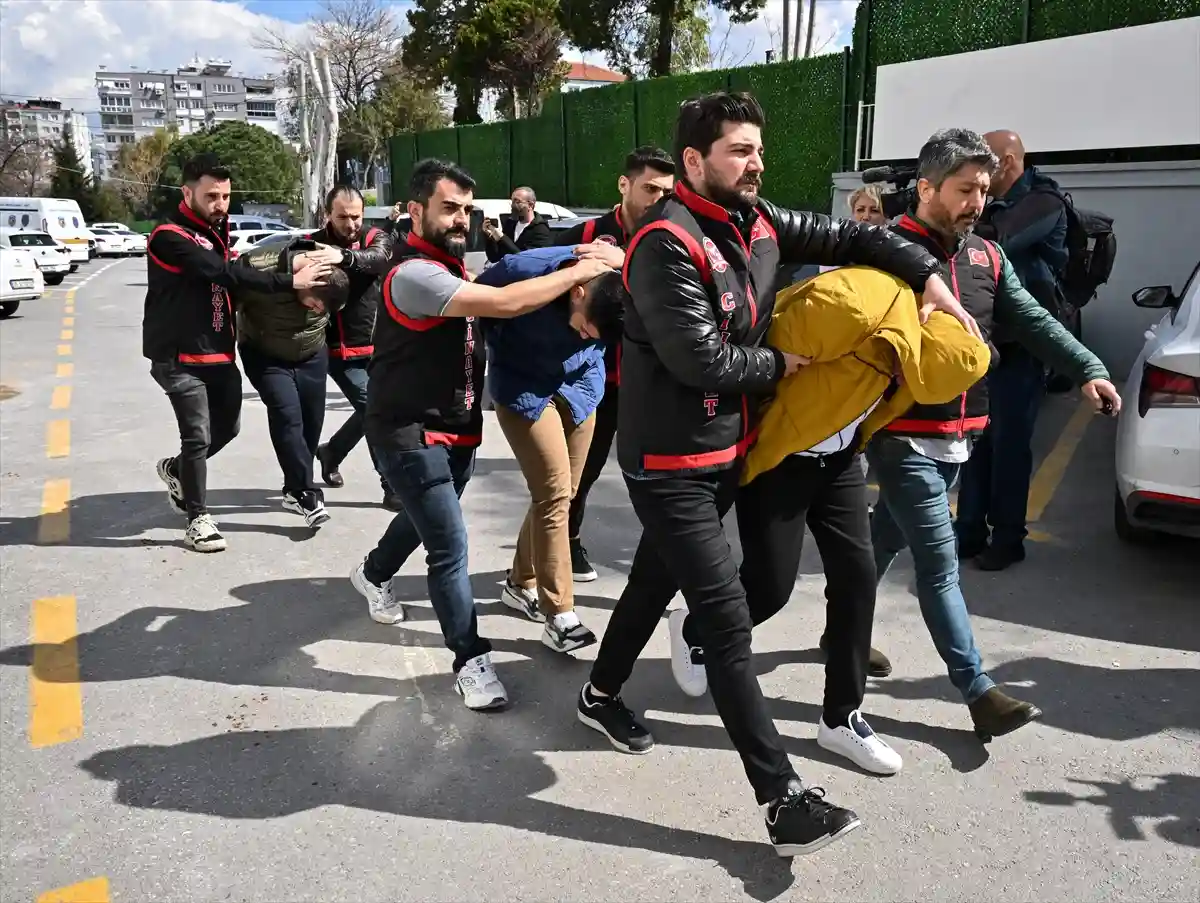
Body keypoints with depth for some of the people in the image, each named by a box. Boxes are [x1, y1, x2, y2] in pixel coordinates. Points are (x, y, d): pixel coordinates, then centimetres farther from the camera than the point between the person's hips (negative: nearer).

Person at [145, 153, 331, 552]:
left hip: (218, 351, 8)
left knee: (227, 427, 14)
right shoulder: (170, 236, -18)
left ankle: (177, 470, 39)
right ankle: (198, 518, 9)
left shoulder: (214, 229, 12)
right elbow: (224, 273, -28)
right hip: (180, 356, -8)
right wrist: (289, 281, -31)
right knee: (198, 436, -5)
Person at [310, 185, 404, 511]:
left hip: (377, 346, 4)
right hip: (340, 350, -4)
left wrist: (344, 256, -45)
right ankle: (392, 486, 2)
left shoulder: (376, 238, -1)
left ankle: (331, 452, 43)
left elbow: (378, 259, -25)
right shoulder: (313, 244, -4)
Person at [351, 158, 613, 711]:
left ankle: (373, 575, 53)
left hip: (456, 430, 10)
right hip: (411, 436, -9)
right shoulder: (414, 274, -22)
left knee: (425, 520, 26)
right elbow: (504, 303, -32)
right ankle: (471, 660, 5)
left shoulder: (451, 269, 10)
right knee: (450, 546, -7)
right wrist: (577, 273, -23)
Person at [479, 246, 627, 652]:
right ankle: (558, 613, -4)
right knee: (553, 493, -12)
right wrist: (504, 353, -7)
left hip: (580, 385, 4)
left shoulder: (623, 285, -18)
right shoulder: (524, 270, -30)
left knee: (561, 494, 8)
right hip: (524, 388, -4)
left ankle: (521, 583, 28)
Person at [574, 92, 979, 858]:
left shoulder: (758, 223, 5)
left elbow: (849, 238, 15)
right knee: (729, 621, -6)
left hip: (726, 450, 9)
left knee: (658, 577, 23)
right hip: (670, 462, -9)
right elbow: (702, 359, -26)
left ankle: (601, 695, 46)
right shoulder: (667, 244, -21)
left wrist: (927, 275, 3)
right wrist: (781, 364, -10)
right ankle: (784, 799, 2)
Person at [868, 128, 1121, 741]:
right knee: (940, 564, -4)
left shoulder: (987, 257, 10)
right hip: (903, 437, -7)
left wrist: (1087, 370, -7)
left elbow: (1032, 322, 5)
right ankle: (978, 692, 4)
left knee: (887, 539, 20)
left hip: (958, 435, 7)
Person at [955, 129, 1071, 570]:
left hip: (1020, 341, -7)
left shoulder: (1044, 202, -9)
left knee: (1009, 442, 0)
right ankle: (970, 530, 19)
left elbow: (992, 240, -26)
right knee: (975, 438, 9)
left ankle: (1008, 538, 12)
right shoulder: (994, 206, 16)